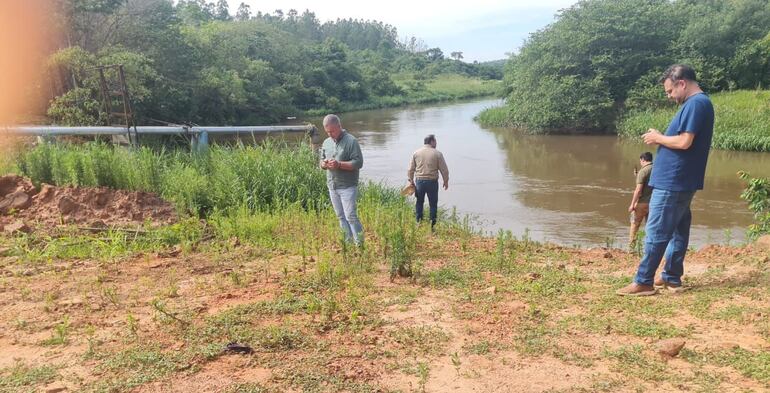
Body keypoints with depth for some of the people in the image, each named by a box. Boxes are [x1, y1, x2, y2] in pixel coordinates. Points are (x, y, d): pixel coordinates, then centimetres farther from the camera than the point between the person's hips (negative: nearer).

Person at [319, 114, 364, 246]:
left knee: (351, 216, -9)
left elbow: (358, 163, -14)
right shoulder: (326, 143, 10)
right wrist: (324, 164, -7)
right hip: (332, 186, 6)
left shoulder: (351, 141, -10)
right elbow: (322, 161, 18)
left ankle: (360, 244, 2)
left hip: (347, 187, -6)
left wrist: (339, 164, -24)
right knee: (341, 217, 12)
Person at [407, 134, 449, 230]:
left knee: (419, 202, 16)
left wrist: (411, 180, 14)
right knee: (433, 203, 8)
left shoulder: (416, 153, 3)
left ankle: (418, 222, 20)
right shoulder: (437, 154, -6)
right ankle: (432, 224, 9)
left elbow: (411, 169, 5)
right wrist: (446, 181, 9)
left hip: (419, 181, 3)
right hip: (432, 181, -3)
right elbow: (444, 169, -3)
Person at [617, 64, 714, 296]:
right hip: (681, 181, 10)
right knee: (677, 230, 14)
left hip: (672, 182, -10)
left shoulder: (695, 103, -16)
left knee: (656, 233, -7)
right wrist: (660, 137, 6)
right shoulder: (699, 103, 17)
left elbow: (684, 142, -24)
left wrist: (658, 138, -8)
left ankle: (643, 282, -3)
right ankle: (672, 277, 22)